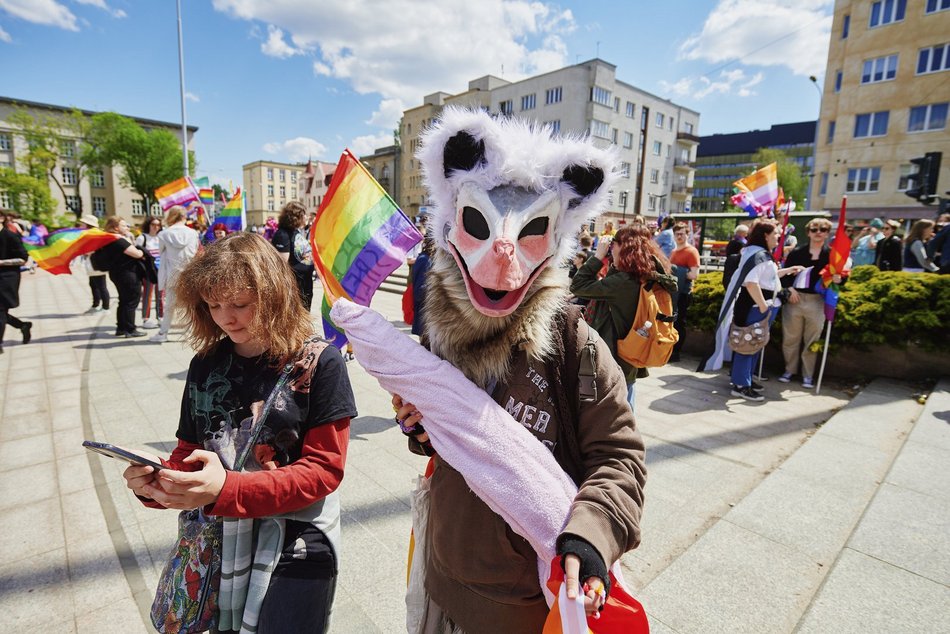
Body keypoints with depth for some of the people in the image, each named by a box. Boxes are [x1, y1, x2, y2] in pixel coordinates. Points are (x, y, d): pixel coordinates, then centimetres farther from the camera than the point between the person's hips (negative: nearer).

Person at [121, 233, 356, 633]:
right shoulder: (205, 365, 0)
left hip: (296, 546, -4)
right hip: (221, 545, 5)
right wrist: (157, 483, -15)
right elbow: (189, 453, 8)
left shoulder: (319, 362, -16)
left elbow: (324, 468, -17)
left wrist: (227, 489, -28)